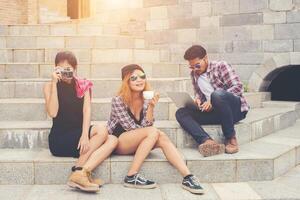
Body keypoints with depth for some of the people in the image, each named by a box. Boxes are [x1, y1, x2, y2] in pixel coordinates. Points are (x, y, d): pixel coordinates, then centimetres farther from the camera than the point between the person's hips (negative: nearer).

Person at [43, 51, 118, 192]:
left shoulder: (83, 85, 10)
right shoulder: (49, 86, 2)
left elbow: (87, 111, -5)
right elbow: (53, 113, -14)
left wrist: (85, 135, -22)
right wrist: (55, 83, -15)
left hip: (79, 136, 4)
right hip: (59, 140, -4)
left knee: (113, 140, -21)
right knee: (101, 131, -26)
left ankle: (81, 172, -31)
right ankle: (79, 172, -25)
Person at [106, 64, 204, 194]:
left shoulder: (146, 99, -2)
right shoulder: (118, 100, -18)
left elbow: (146, 126, -11)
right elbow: (131, 127, -17)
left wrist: (151, 107, -25)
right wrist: (152, 134, -13)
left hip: (135, 143, 5)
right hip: (117, 141, -5)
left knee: (162, 137, -23)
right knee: (153, 132, -28)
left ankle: (187, 177, -28)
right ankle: (131, 177, -26)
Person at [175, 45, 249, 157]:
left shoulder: (220, 66, -3)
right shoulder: (194, 74, 13)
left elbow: (237, 87, -12)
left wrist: (213, 101, -21)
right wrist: (198, 99, -2)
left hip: (235, 108, -5)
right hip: (212, 111, 6)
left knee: (217, 94, -38)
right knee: (181, 113, -15)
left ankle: (231, 138, -21)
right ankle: (207, 141, -40)